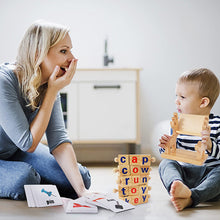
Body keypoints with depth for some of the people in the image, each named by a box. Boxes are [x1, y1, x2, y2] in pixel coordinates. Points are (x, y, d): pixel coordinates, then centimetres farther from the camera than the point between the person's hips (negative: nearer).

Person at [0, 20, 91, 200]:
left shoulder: (50, 85, -11)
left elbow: (58, 139, -17)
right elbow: (29, 144, -28)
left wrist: (81, 191, -27)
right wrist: (52, 91, -30)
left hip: (15, 152, 6)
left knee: (82, 177, -6)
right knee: (24, 179, -36)